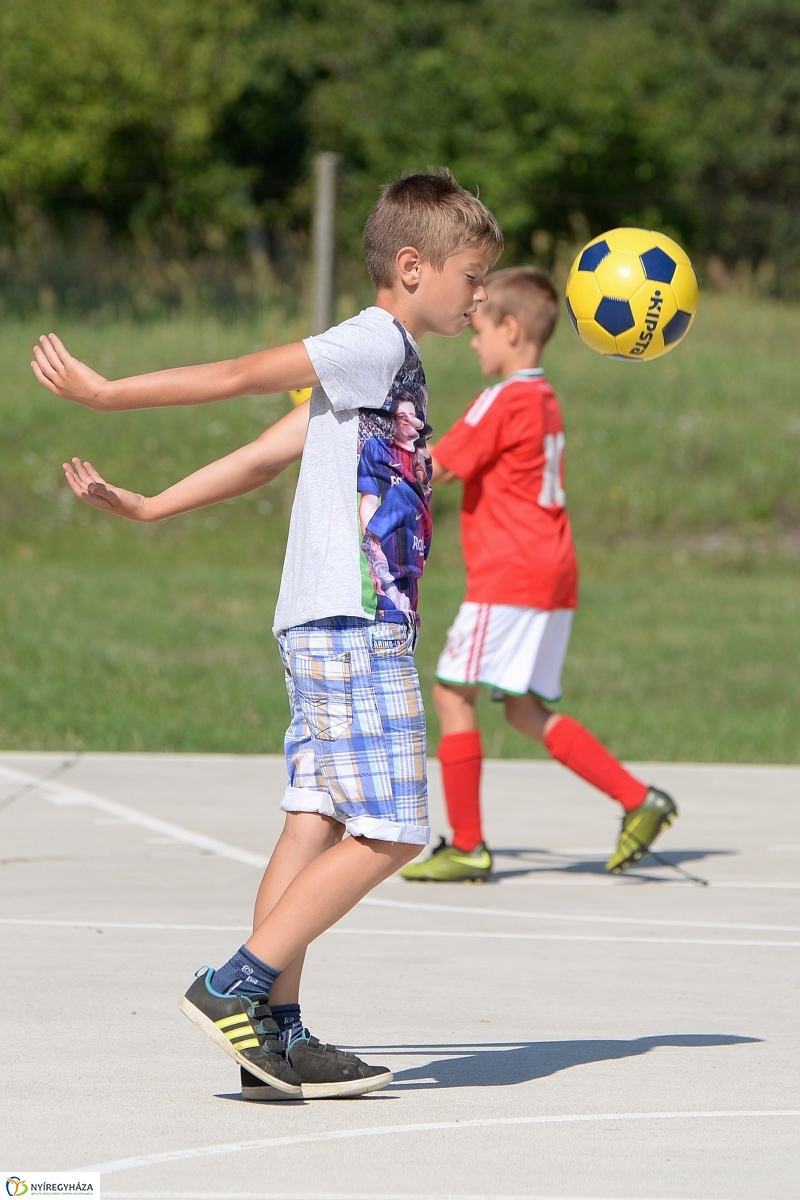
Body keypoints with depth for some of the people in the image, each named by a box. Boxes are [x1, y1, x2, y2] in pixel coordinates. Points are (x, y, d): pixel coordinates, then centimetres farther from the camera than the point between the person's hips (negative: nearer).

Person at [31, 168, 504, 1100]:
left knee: (317, 823, 4)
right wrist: (109, 395, -8)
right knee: (387, 832, -10)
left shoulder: (379, 365, 21)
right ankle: (235, 987, -11)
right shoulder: (376, 343, -8)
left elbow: (262, 454, 18)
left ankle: (276, 1033, 2)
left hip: (326, 629, 10)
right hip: (354, 627, -10)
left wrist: (148, 508, 19)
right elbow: (241, 376, -10)